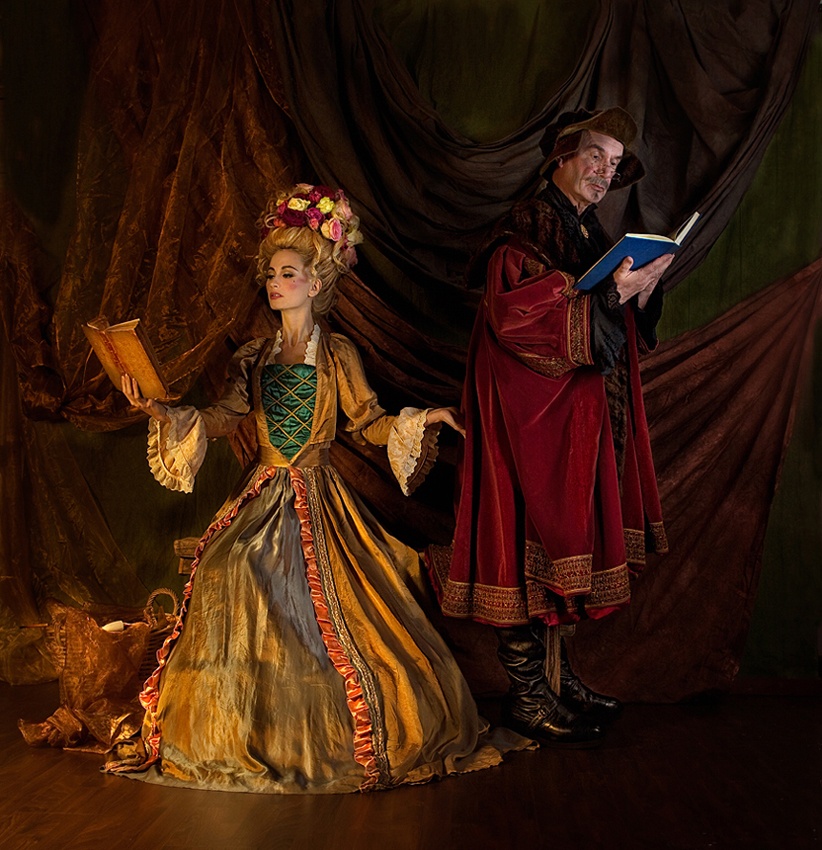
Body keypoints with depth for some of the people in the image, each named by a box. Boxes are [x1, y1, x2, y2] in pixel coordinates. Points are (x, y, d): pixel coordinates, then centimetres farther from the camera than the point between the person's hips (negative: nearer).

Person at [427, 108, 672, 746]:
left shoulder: (589, 233, 18)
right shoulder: (528, 225, -9)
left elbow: (614, 332, 20)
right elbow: (514, 312, -23)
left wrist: (639, 293, 0)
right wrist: (610, 294, -22)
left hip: (579, 414, 9)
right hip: (530, 411, -9)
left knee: (568, 546, 12)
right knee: (533, 547, -5)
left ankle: (558, 679, 23)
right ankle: (528, 696, 6)